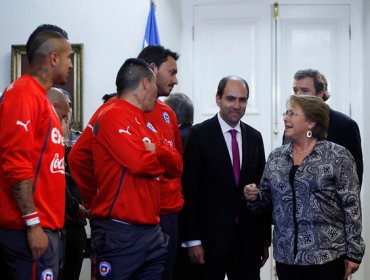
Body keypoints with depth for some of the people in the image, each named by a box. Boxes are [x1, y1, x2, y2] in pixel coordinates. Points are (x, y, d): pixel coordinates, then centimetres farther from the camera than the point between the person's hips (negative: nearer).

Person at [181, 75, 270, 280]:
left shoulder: (254, 137, 9)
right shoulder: (200, 134, -5)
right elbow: (190, 189, -8)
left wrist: (265, 238, 9)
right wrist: (193, 240, -12)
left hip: (248, 238, 4)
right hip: (211, 237, -4)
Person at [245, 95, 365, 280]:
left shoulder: (338, 156, -6)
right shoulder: (276, 157, 8)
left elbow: (351, 206, -6)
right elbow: (267, 199, 16)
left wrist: (353, 254, -8)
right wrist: (254, 196, -6)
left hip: (327, 256, -4)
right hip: (286, 256, 4)